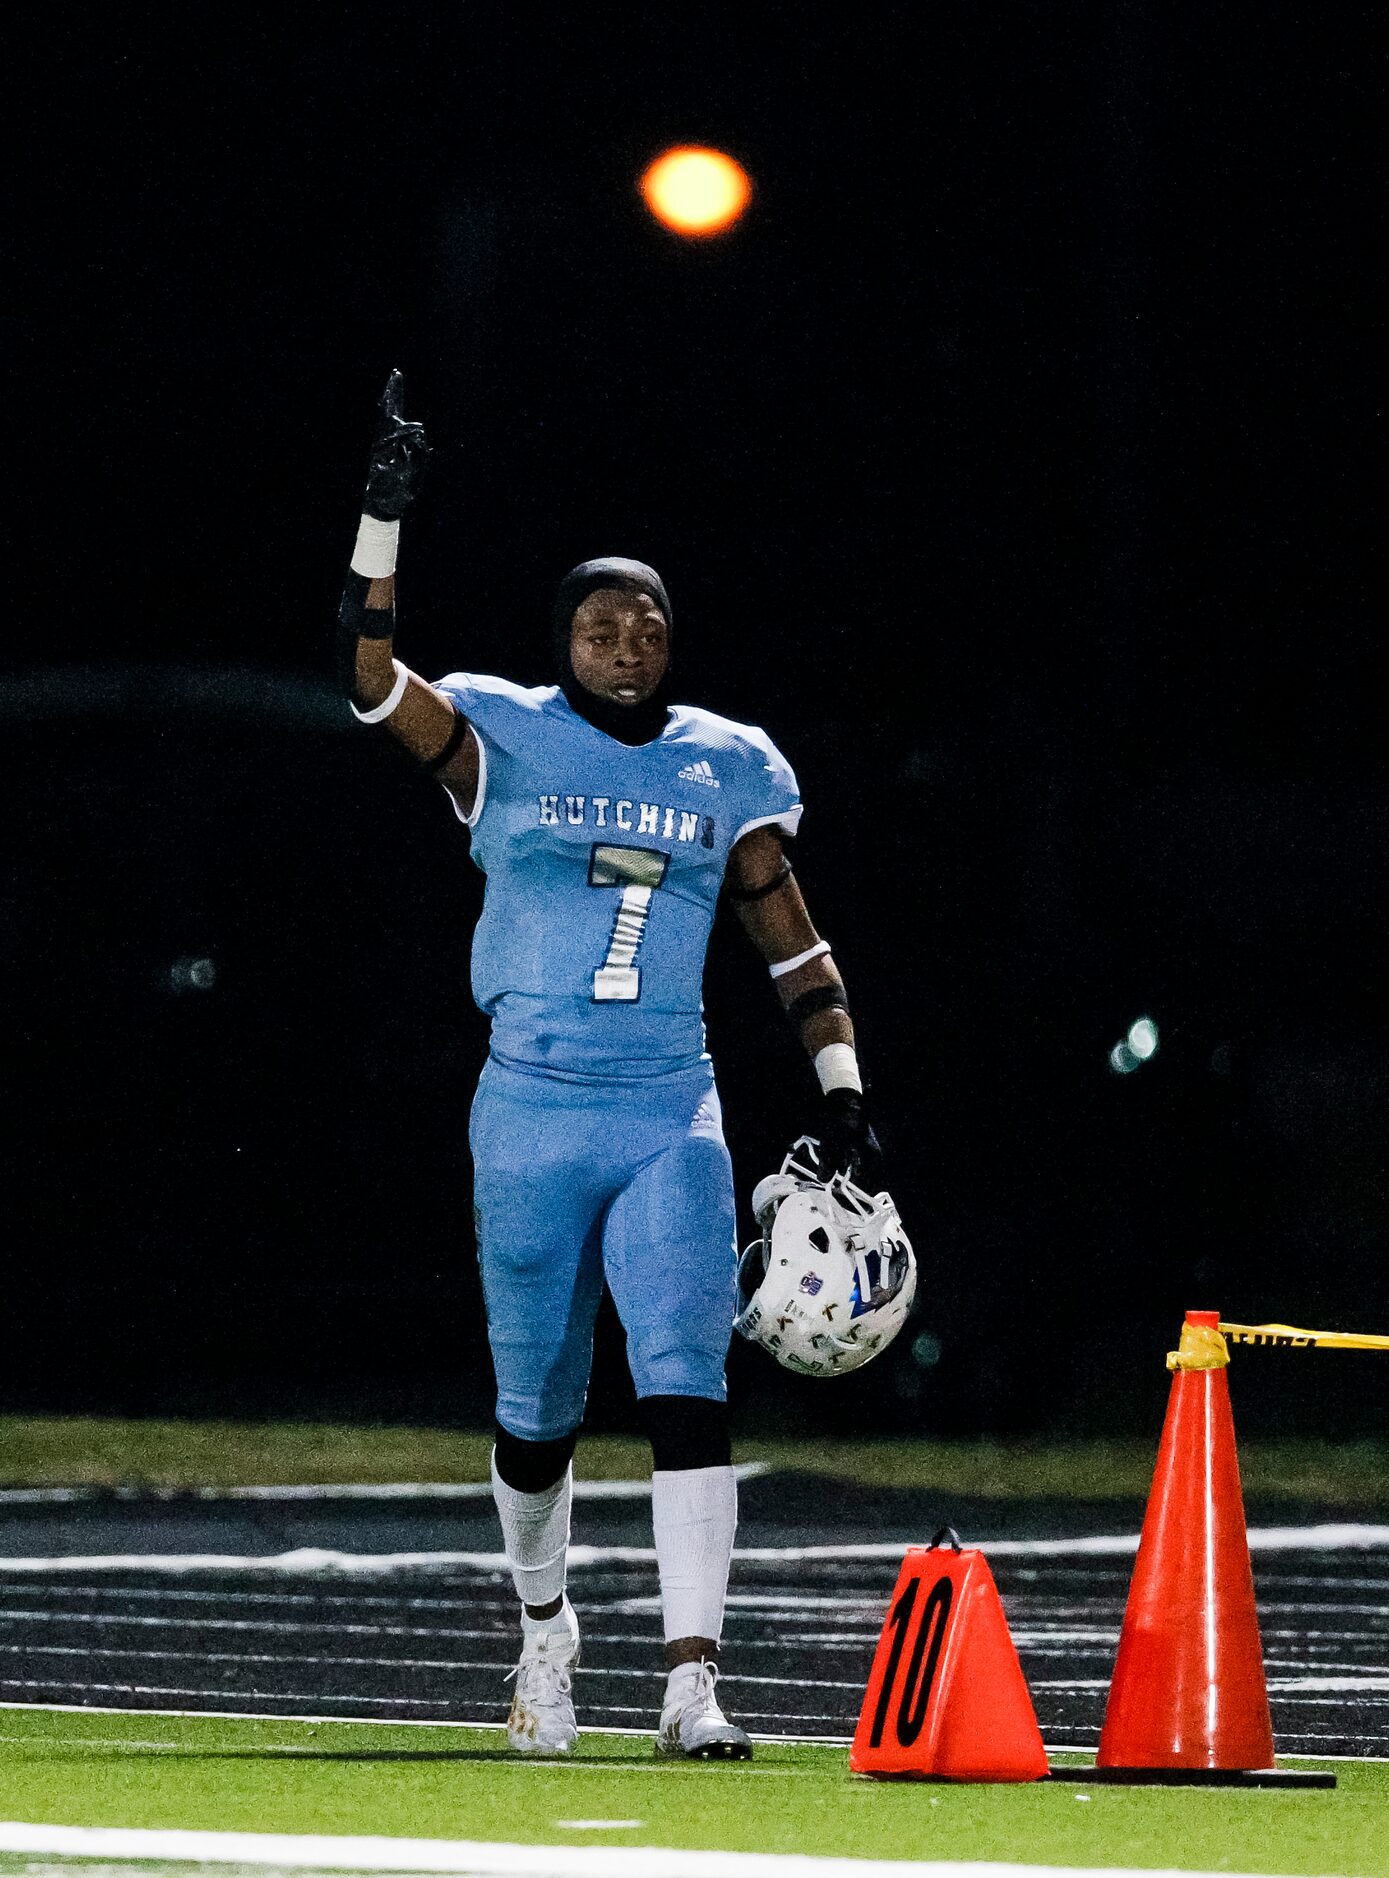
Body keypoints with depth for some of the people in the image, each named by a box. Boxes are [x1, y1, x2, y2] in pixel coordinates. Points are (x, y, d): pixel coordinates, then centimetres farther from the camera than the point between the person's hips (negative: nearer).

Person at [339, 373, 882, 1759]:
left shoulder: (726, 766, 9)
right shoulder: (504, 742, 2)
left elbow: (790, 938, 14)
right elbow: (372, 675, -13)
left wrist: (840, 1087, 5)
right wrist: (383, 517, -22)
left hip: (671, 1113, 1)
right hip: (531, 1111, -1)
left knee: (686, 1387, -14)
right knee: (537, 1408, 9)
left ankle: (692, 1683, -19)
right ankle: (542, 1621, 36)